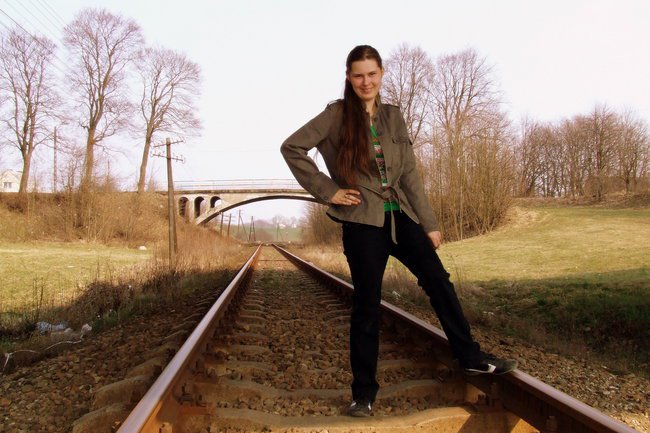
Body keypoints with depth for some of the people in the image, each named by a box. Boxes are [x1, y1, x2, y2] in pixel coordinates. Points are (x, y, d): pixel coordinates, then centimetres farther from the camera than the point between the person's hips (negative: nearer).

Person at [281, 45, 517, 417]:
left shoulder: (393, 116, 10)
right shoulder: (337, 115, -3)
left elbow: (410, 174, 8)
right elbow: (292, 148, -7)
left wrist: (429, 223, 6)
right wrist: (327, 190, -10)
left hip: (400, 216, 5)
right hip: (363, 222, -4)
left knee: (439, 281, 6)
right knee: (367, 305, 1)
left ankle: (471, 358, 24)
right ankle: (364, 392, 15)